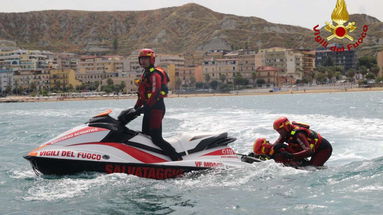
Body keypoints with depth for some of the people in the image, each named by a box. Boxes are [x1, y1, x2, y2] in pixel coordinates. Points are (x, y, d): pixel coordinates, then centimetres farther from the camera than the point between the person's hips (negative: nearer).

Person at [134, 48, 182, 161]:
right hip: (149, 109, 11)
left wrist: (145, 107, -27)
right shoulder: (145, 74, 20)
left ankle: (177, 158, -14)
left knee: (157, 138, -15)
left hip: (156, 108, -11)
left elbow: (155, 94, -24)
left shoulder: (155, 74, -13)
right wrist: (136, 107, 16)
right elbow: (142, 94, 24)